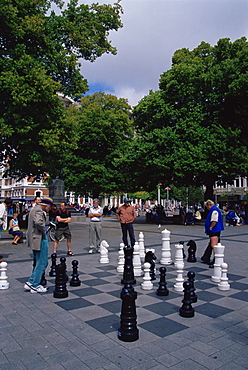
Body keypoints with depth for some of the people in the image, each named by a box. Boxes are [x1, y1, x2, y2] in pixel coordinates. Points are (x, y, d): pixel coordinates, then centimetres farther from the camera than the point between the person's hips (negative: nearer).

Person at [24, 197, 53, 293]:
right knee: (42, 263, -1)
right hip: (40, 239, -11)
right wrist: (44, 231, -18)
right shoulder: (39, 210, -17)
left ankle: (30, 283, 22)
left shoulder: (34, 208, 15)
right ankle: (35, 286, 7)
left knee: (38, 262, 19)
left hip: (34, 239, 11)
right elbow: (38, 222, -33)